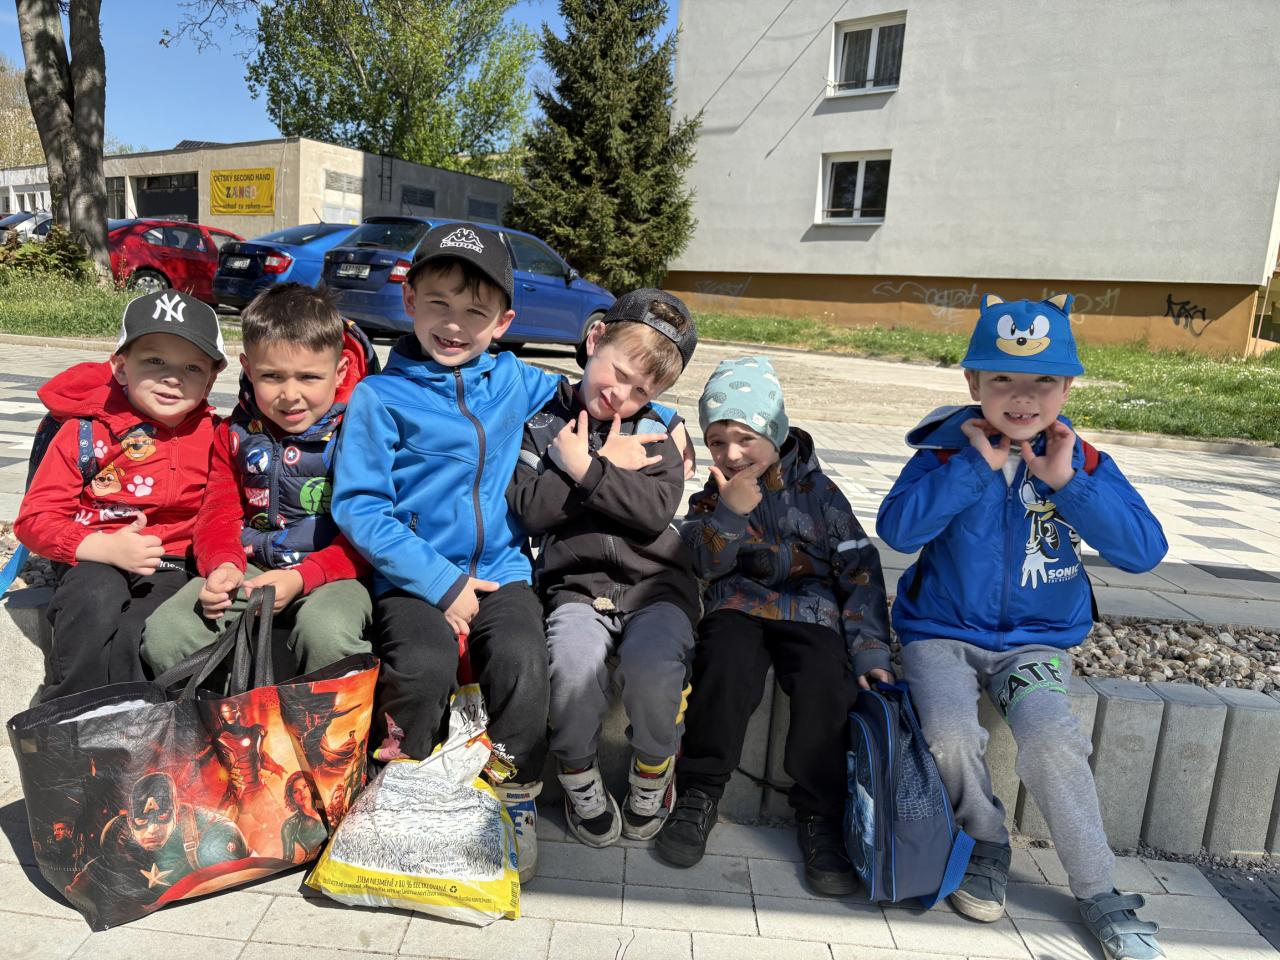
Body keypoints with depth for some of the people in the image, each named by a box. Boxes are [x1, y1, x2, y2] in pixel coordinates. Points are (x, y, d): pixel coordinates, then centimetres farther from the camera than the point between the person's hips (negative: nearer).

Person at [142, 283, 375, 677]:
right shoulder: (235, 433, 9)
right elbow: (219, 511, 9)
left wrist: (302, 577, -23)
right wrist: (224, 564, -14)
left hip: (332, 572, -4)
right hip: (251, 568, 5)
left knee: (326, 632, -37)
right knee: (163, 633, -17)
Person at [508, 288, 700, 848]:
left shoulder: (654, 433, 10)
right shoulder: (543, 421, 7)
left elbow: (655, 510, -8)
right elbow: (529, 509, -6)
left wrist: (584, 470, -12)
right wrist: (608, 468, -5)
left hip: (655, 581, 1)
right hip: (576, 584, 0)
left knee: (652, 661, -29)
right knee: (575, 661, -31)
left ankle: (653, 771, 2)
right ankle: (578, 778, -1)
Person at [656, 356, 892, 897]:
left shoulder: (818, 492, 7)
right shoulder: (710, 498, 14)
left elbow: (859, 569, 4)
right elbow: (703, 565, 0)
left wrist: (870, 648, -5)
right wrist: (728, 514, -16)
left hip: (811, 612, -1)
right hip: (738, 609, 1)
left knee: (826, 682, -31)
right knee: (727, 664, -32)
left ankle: (819, 816, -13)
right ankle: (699, 793, -15)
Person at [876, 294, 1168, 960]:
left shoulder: (1084, 464, -1)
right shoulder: (948, 452, -6)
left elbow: (1145, 550, -11)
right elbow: (896, 529, -21)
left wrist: (1070, 483, -20)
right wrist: (976, 465, -22)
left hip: (1037, 642, 1)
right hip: (942, 634, -1)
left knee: (1049, 739, -25)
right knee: (950, 733, -25)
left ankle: (1098, 891, -2)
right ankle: (986, 846, 7)